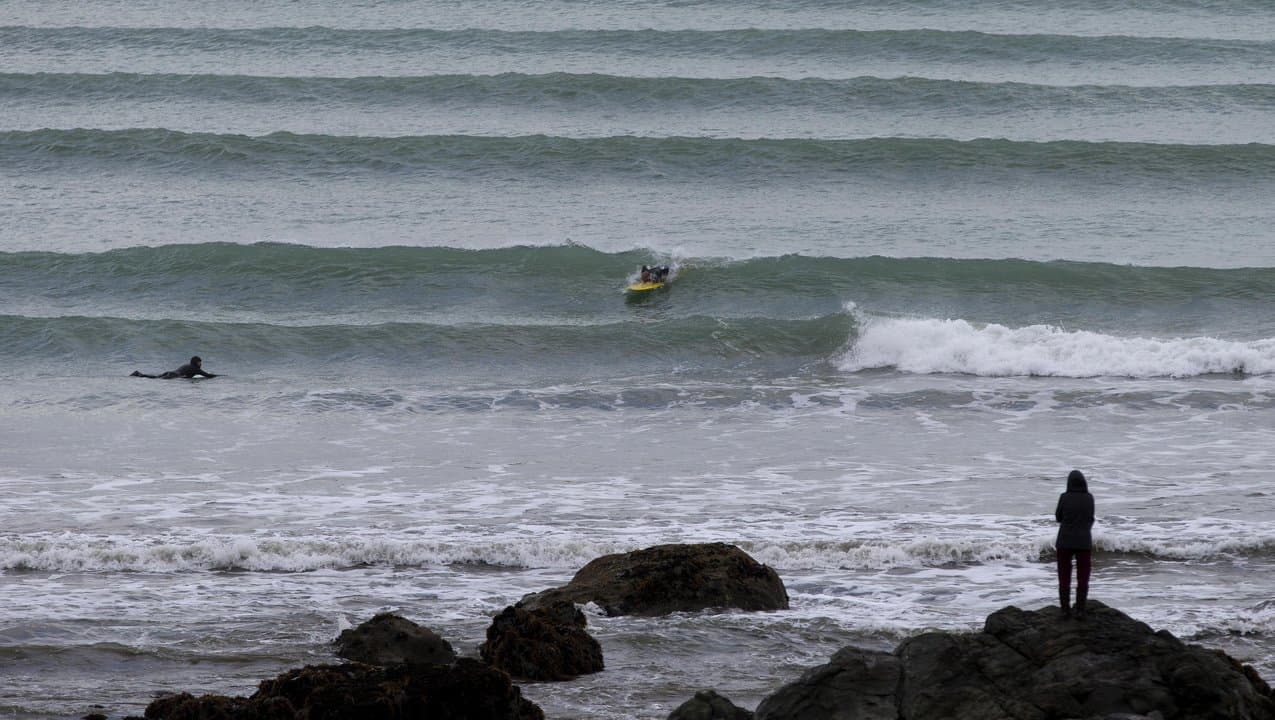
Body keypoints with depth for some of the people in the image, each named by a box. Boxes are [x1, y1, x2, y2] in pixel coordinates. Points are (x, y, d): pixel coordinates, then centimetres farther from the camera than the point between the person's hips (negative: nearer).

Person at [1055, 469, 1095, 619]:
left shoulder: (1064, 498, -8)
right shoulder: (1089, 498, -4)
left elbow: (1058, 517, 5)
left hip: (1065, 541, 0)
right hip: (1084, 542, 0)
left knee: (1064, 578, 9)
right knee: (1083, 579, 7)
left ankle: (1065, 609, 6)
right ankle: (1080, 610, 3)